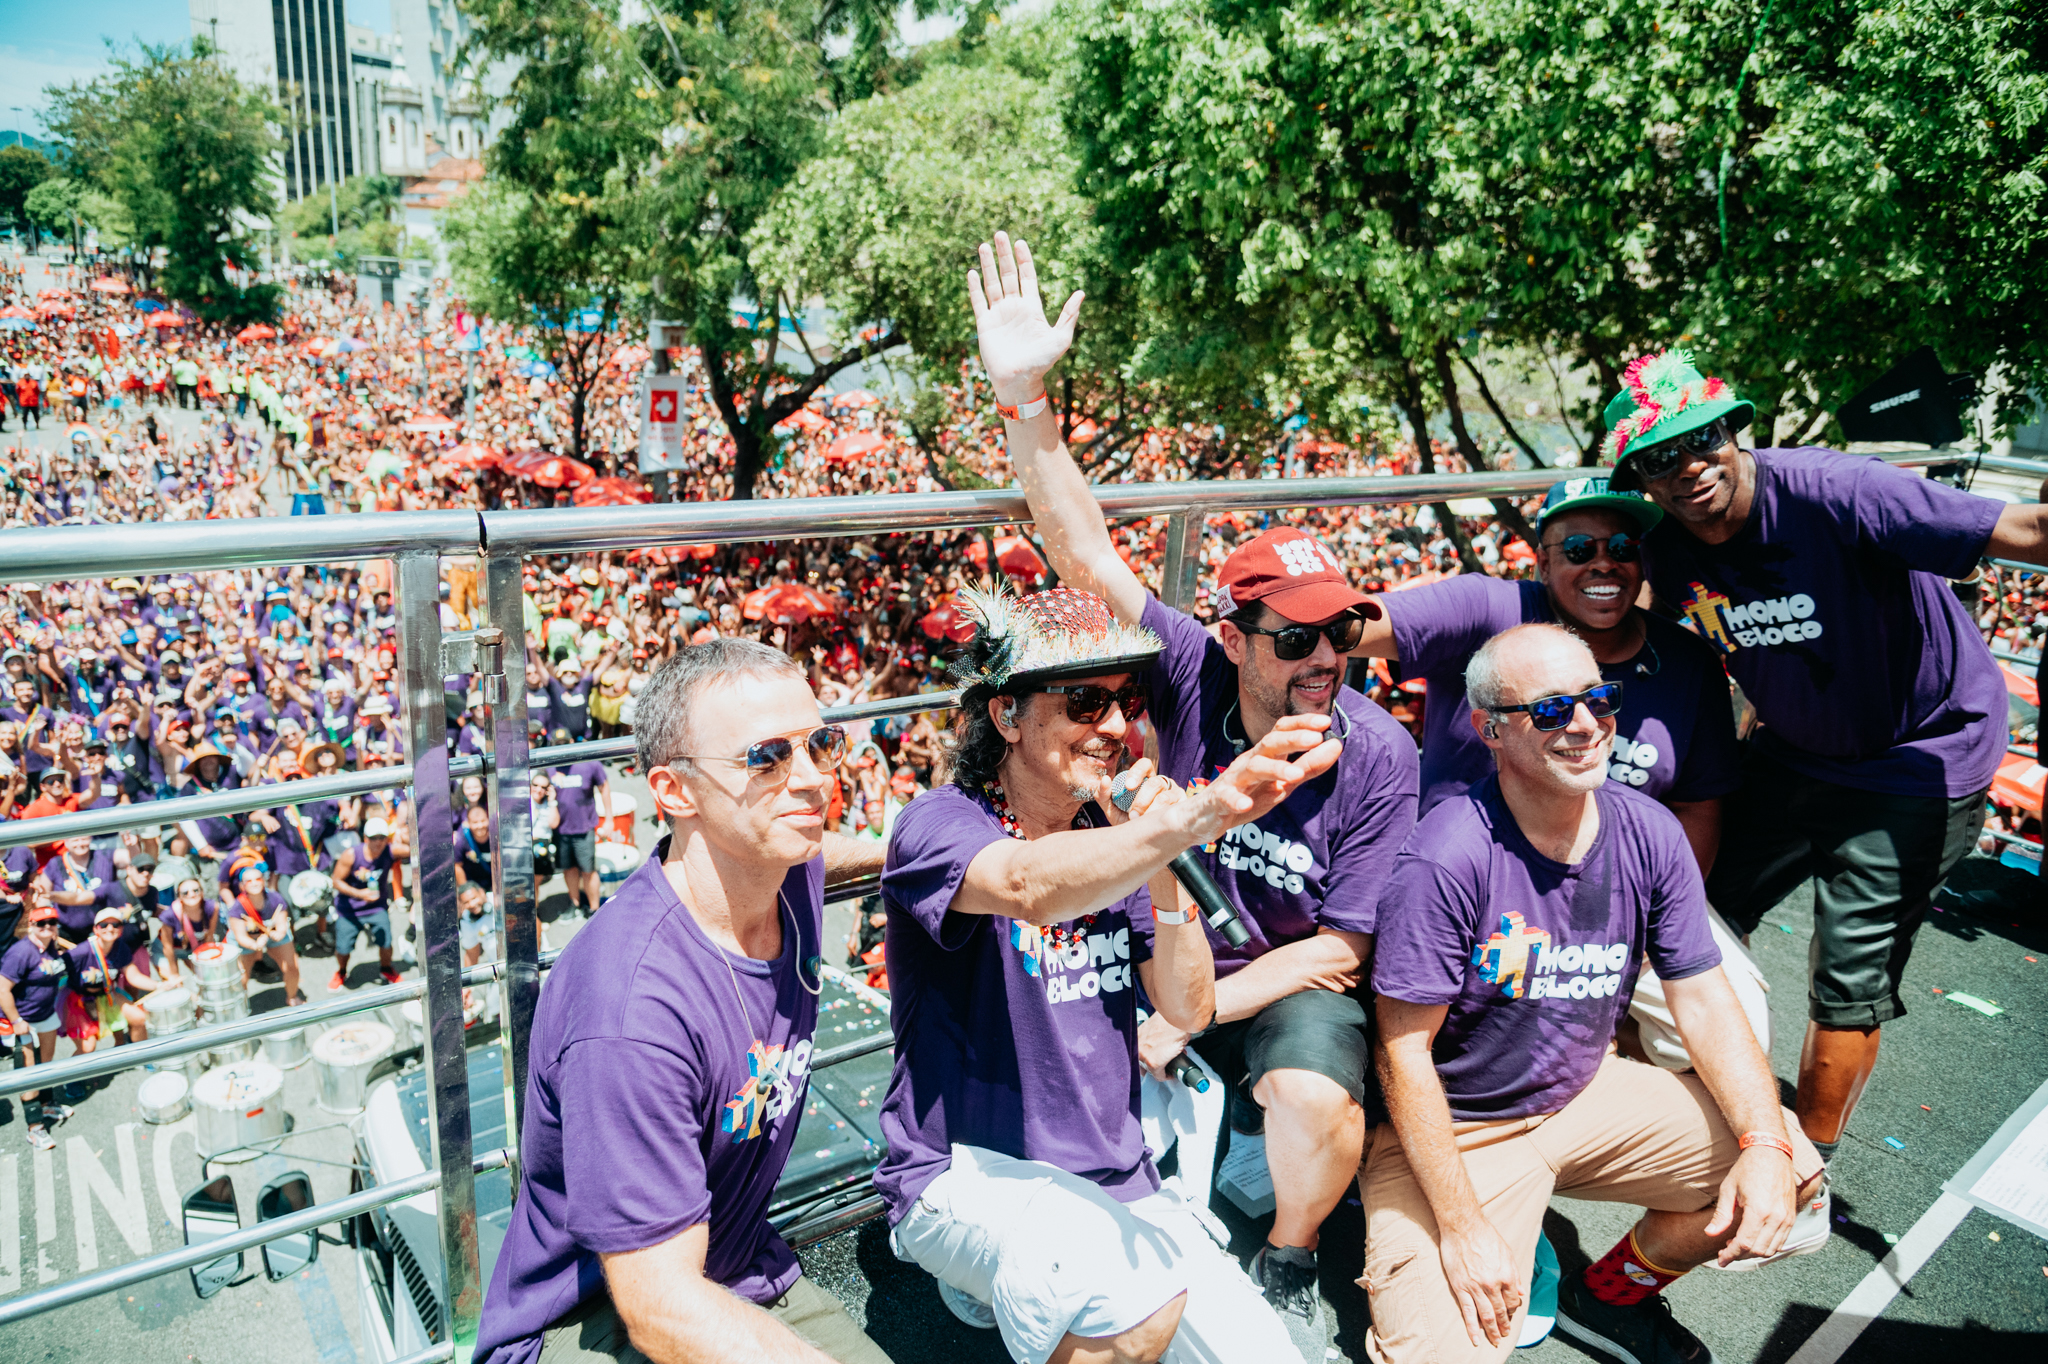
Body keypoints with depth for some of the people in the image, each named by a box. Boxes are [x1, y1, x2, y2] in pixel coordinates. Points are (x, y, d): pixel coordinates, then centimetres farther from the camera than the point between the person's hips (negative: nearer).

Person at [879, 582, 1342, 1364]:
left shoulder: (1113, 839, 4)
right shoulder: (941, 826, -14)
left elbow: (1188, 1012, 0)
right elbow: (1028, 888, -38)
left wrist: (1161, 870, -16)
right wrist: (1193, 818, -54)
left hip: (1112, 1178, 7)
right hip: (965, 1174, -7)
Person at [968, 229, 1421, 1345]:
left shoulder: (1378, 757, -15)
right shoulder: (1193, 677, -13)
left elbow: (1340, 953, -12)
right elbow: (1085, 555, -21)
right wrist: (1024, 398, -32)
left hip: (1294, 985, -2)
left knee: (1317, 1096, -31)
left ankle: (1286, 1275, 1)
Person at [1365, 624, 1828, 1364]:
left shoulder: (1648, 833, -6)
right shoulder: (1446, 859, -26)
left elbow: (1705, 1001, 0)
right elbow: (1405, 1053, -20)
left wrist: (1766, 1144, -16)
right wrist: (1461, 1225, -21)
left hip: (1588, 1095, 6)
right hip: (1455, 1128, -6)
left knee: (1789, 1180, -5)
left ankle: (1611, 1292, 17)